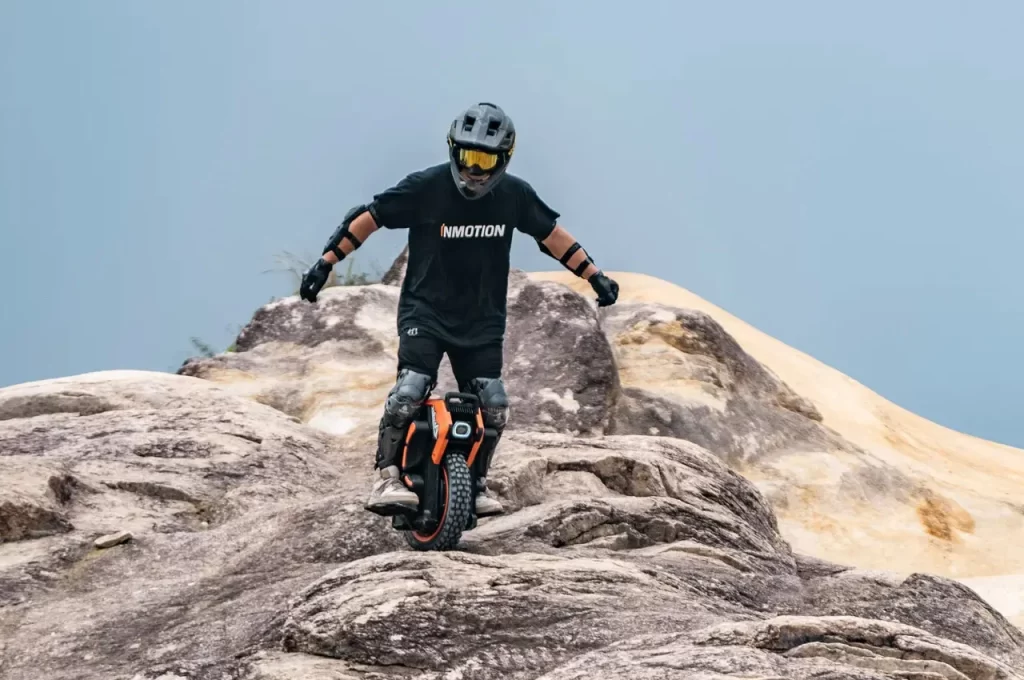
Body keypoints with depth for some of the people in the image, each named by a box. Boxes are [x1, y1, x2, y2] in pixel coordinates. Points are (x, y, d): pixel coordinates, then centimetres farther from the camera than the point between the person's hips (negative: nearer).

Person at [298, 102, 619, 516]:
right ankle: (387, 478, -16)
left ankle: (475, 483, 15)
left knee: (493, 406, -4)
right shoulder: (425, 187, -13)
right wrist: (326, 263, -13)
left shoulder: (515, 195, -3)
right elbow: (368, 217, -8)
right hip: (425, 311, -3)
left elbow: (551, 234, 11)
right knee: (410, 391, -22)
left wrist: (594, 276, 10)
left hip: (483, 320, 3)